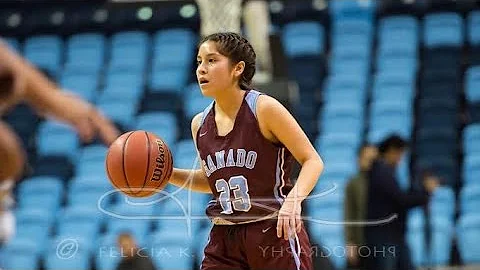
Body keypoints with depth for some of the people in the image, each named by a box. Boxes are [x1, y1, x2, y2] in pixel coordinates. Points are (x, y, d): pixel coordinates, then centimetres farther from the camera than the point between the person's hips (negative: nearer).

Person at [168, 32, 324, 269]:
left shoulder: (264, 108, -10)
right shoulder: (200, 125, 7)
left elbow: (313, 161, -9)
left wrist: (293, 199, -27)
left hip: (275, 232, -5)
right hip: (226, 237, 5)